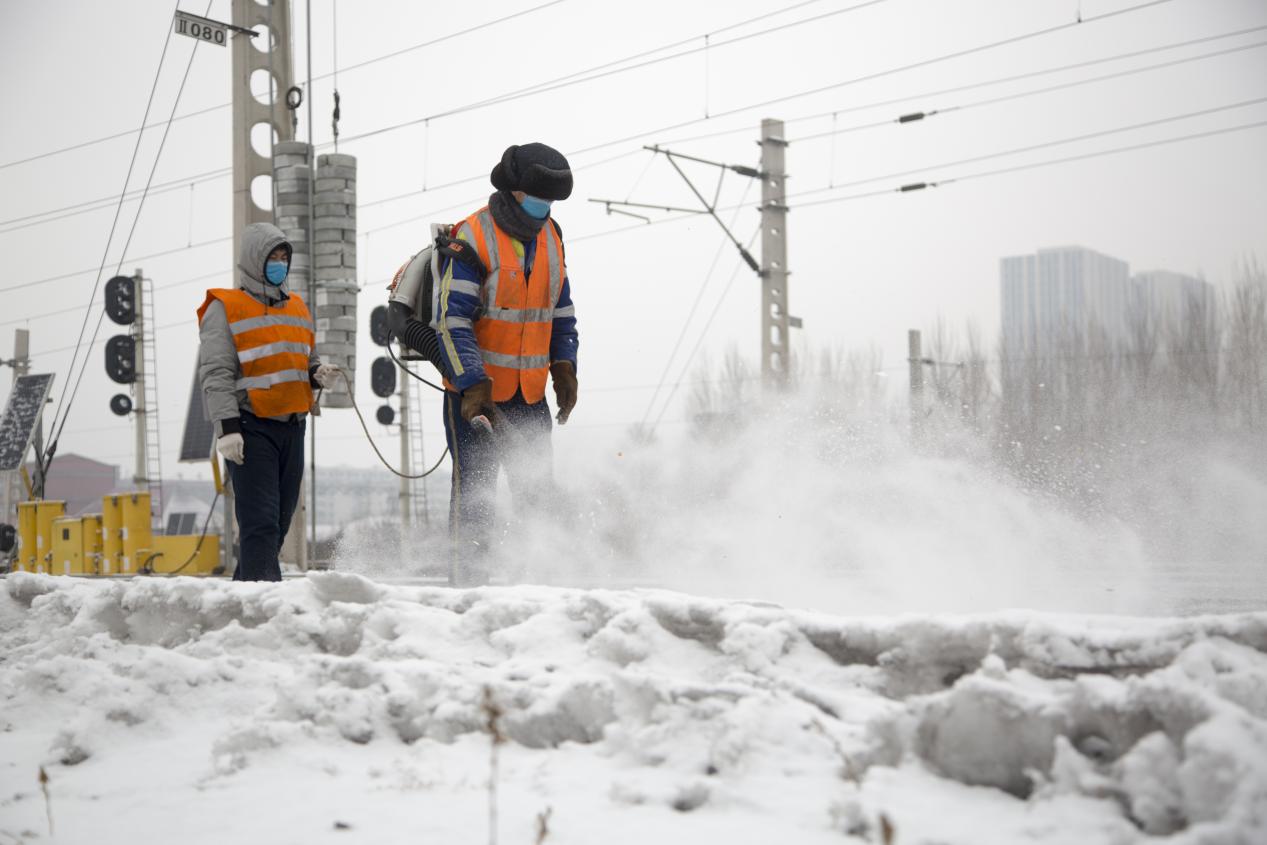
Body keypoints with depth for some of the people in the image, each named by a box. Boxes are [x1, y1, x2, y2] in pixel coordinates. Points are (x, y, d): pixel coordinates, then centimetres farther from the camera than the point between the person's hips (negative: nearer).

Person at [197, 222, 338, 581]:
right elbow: (216, 374, -9)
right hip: (251, 428, -7)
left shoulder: (297, 307, 18)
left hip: (292, 427, 7)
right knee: (260, 521, -13)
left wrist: (320, 375, 3)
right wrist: (227, 427, -19)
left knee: (280, 522, 9)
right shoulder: (225, 309, -2)